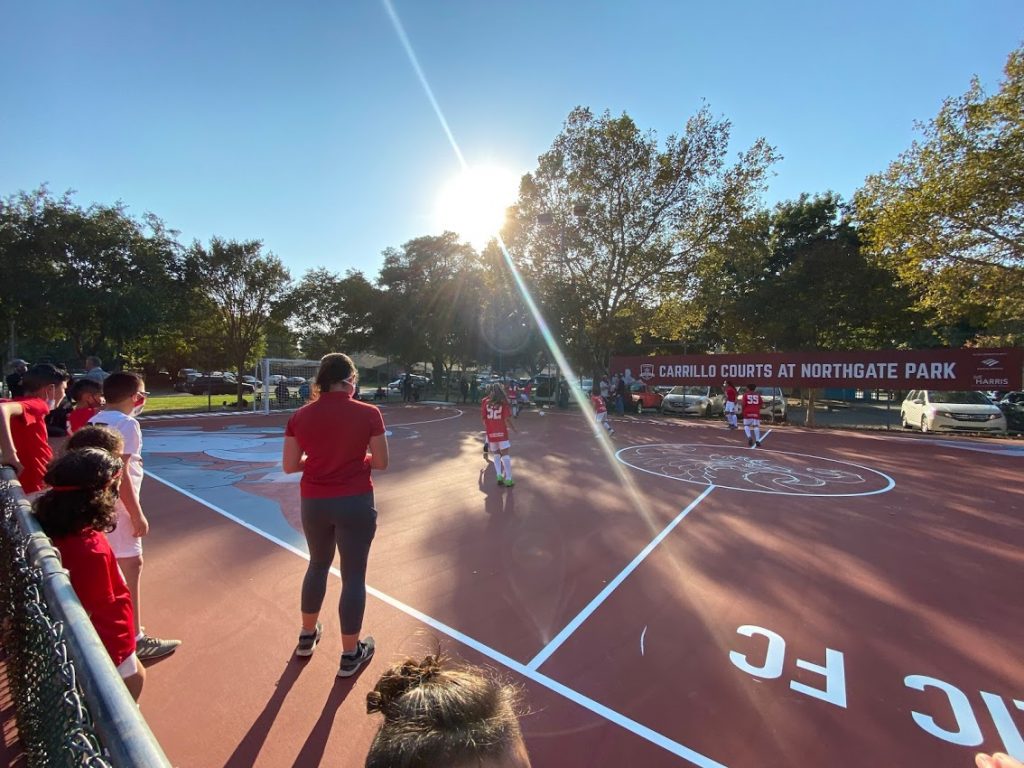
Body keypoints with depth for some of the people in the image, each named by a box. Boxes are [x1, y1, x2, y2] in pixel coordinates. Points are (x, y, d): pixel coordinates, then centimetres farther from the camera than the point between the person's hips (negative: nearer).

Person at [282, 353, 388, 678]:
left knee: (318, 565, 27)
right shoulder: (368, 414, -12)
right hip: (355, 502, -3)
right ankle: (350, 654, 26)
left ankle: (307, 635, 45)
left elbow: (290, 465, 1)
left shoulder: (301, 416, -4)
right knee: (353, 575, 11)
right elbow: (380, 462, -7)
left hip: (313, 502, 4)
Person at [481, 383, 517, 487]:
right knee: (505, 455, 0)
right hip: (502, 432, -2)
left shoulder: (485, 401, 2)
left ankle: (499, 476, 3)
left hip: (490, 432, 2)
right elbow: (507, 419, -9)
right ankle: (508, 480, -2)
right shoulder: (503, 402, -4)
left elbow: (483, 418, 0)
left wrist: (487, 429, 13)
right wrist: (513, 428, 5)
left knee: (496, 455, 16)